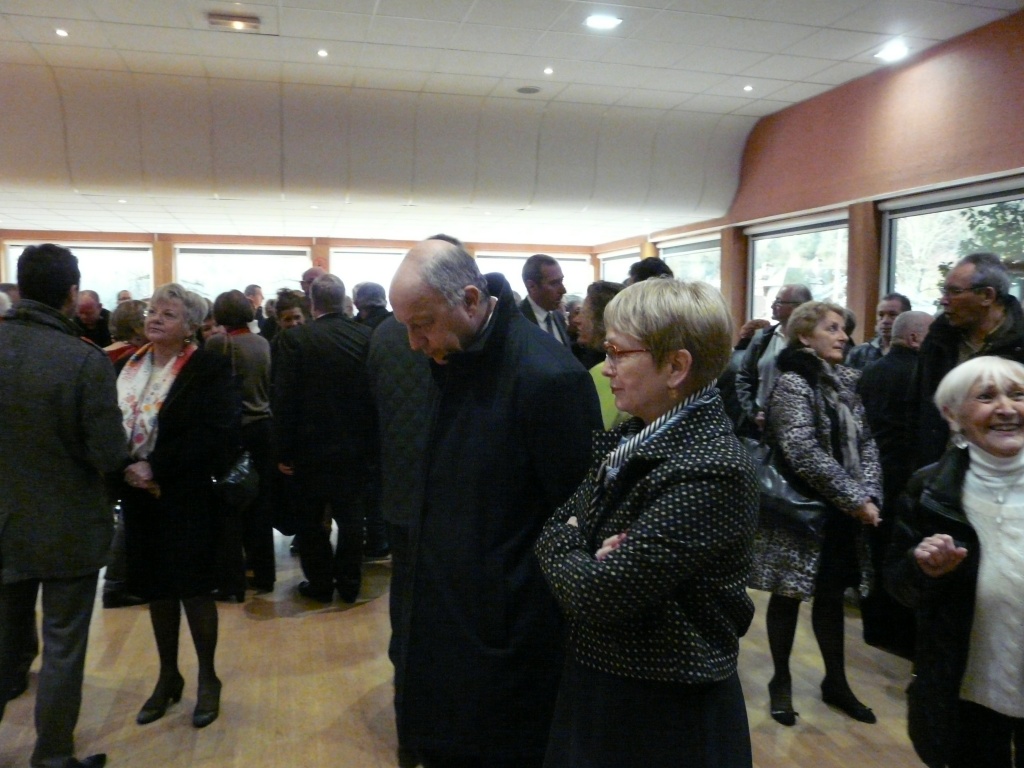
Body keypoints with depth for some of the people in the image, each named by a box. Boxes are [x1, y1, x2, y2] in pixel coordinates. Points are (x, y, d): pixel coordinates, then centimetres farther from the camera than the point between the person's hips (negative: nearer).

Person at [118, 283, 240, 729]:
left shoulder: (209, 369, -10)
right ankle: (168, 676, 32)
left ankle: (207, 678, 23)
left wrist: (156, 467, -21)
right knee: (157, 587, 15)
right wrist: (124, 469, -7)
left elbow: (213, 434, -19)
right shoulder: (130, 366, 8)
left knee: (193, 586, 3)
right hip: (139, 495, 6)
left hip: (188, 496, -5)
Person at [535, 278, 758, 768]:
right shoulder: (633, 439, 1)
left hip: (667, 715, -7)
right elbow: (555, 525, 4)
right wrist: (579, 547, -17)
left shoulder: (710, 471, -26)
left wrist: (563, 546, -10)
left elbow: (598, 597, -30)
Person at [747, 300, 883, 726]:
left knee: (831, 595, 16)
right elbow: (804, 453, -22)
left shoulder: (848, 381, 9)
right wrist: (856, 500, -18)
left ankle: (835, 681, 31)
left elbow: (866, 444, 6)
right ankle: (781, 680, 24)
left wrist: (870, 495, -9)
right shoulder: (792, 383, -14)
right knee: (788, 596, 7)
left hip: (841, 512, 7)